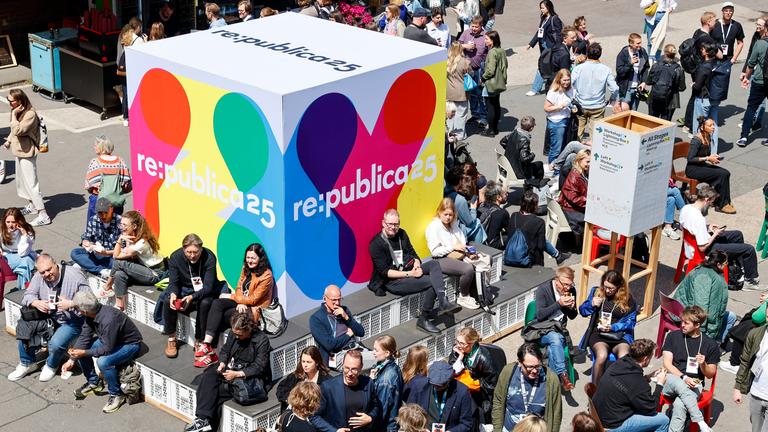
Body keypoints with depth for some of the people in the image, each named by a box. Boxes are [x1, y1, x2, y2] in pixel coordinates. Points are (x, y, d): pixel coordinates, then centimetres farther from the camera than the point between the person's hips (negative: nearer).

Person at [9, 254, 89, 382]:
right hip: (47, 317, 5)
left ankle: (51, 366, 9)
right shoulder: (38, 277, -6)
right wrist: (36, 303, -24)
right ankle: (27, 363, 10)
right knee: (23, 326, -13)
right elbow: (27, 296, -2)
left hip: (71, 321, -5)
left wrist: (71, 304, -33)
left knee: (56, 344, -29)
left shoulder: (75, 277, -21)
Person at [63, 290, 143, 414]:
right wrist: (71, 360, -10)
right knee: (79, 348, 2)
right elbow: (84, 337, -4)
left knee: (103, 362, -32)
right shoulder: (91, 315, -11)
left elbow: (107, 349, -31)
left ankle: (116, 395, -11)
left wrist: (84, 353, -24)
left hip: (129, 344, -9)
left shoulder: (109, 320, -37)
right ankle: (93, 382, 19)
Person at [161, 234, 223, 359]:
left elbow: (208, 286, -24)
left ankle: (199, 341, -20)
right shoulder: (175, 257, -14)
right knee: (168, 302, -27)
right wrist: (173, 294, -35)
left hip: (204, 292, -2)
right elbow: (173, 282, -10)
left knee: (205, 303, -35)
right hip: (183, 290, 2)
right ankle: (171, 339, -10)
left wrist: (192, 297, -42)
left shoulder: (209, 257, -22)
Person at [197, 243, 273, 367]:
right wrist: (240, 301, -15)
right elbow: (239, 288, 8)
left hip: (254, 310, -7)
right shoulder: (246, 269, 9)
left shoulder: (266, 276, -14)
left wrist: (230, 297, -10)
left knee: (222, 316, -24)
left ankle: (208, 347, -12)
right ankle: (207, 345, -34)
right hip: (241, 304, 7)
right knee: (217, 303, -22)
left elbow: (253, 299, -16)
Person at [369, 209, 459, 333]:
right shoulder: (376, 244, -11)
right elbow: (385, 272, -15)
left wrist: (417, 264, -8)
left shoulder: (401, 234, 12)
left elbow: (413, 253, 16)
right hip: (393, 281, -7)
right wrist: (409, 274, -21)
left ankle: (443, 301, -33)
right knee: (432, 281, -24)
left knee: (434, 264, -21)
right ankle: (424, 319, -18)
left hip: (410, 270, 7)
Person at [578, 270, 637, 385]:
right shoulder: (596, 292, 9)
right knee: (602, 356, -34)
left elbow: (631, 321, 1)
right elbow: (582, 310, 17)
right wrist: (592, 304, -5)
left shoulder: (627, 299, 3)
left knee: (624, 357, -34)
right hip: (598, 334, 0)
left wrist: (613, 327, -13)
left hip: (619, 335, 0)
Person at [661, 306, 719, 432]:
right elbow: (667, 364, 1)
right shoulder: (673, 336, 7)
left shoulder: (711, 345, 5)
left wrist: (703, 364, -13)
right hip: (671, 381, 1)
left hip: (693, 385, -1)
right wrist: (683, 378, -16)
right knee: (678, 383, -38)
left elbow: (710, 375, 10)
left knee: (679, 405, -35)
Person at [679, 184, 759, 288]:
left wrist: (707, 228, 5)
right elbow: (703, 248, -29)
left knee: (737, 235, 24)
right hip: (706, 251, -9)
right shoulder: (699, 219, -35)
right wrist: (715, 234, -16)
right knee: (749, 250, -5)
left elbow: (691, 227, 12)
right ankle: (751, 280, 18)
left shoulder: (686, 208, -8)